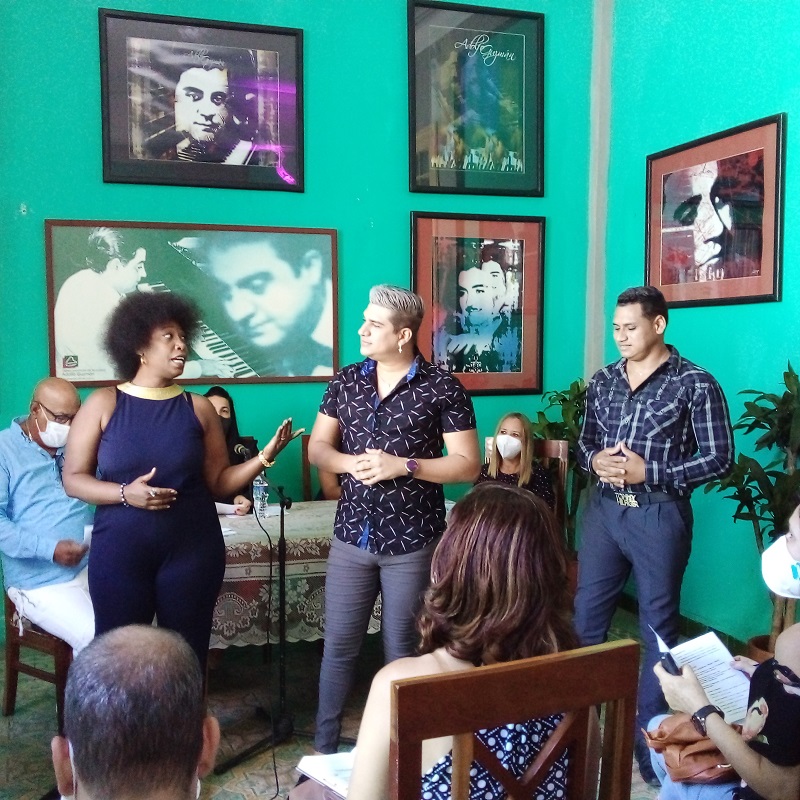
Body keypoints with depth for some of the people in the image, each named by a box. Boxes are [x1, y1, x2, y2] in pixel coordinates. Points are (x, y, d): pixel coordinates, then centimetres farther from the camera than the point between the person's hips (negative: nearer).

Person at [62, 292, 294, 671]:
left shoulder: (199, 408, 3)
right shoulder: (103, 404, 0)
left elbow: (218, 482, 3)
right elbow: (73, 478, 0)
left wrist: (265, 455, -11)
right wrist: (125, 493, -16)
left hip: (192, 550, 1)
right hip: (119, 552, -1)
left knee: (187, 654, 7)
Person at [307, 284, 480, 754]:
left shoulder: (442, 389, -8)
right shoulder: (346, 382, 4)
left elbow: (468, 466, -9)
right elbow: (318, 448, 8)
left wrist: (402, 465, -19)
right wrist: (352, 462, -13)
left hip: (412, 540, -3)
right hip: (353, 535, 3)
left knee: (402, 649, 11)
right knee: (339, 644, 12)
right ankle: (325, 746, 30)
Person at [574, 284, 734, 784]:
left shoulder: (695, 383, -9)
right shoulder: (603, 380, 7)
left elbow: (720, 459, -10)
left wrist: (649, 471, -17)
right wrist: (595, 460, -9)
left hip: (659, 516, -5)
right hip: (604, 509, 5)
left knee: (658, 628, 10)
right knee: (585, 617, 13)